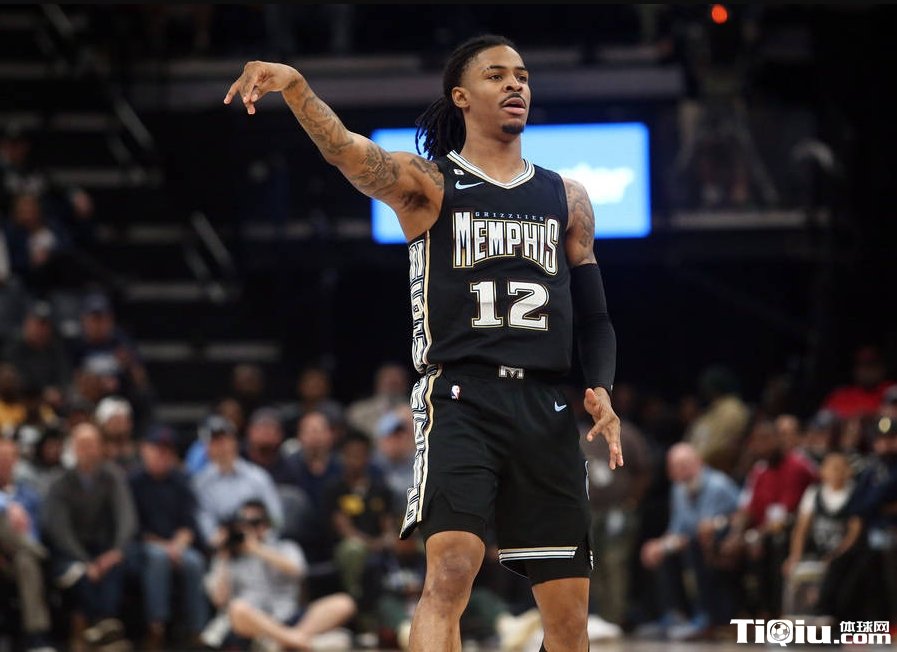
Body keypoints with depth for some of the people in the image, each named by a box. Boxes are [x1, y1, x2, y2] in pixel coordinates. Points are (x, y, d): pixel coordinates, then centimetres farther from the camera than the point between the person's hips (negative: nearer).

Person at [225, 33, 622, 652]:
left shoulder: (566, 198, 16)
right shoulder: (427, 183, 4)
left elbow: (594, 314, 19)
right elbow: (349, 153, -16)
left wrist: (601, 388, -2)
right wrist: (295, 88, -36)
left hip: (545, 408, 4)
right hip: (460, 397, -4)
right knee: (451, 569, -23)